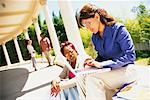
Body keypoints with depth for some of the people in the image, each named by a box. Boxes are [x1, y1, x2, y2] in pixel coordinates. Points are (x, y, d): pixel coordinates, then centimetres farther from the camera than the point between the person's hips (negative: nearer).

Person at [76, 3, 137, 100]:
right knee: (81, 79, -19)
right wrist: (93, 62, -7)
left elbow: (130, 56, -18)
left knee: (92, 79, -29)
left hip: (125, 70, -6)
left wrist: (102, 64, -22)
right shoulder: (95, 37, 7)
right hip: (109, 70, 6)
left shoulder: (118, 29, -13)